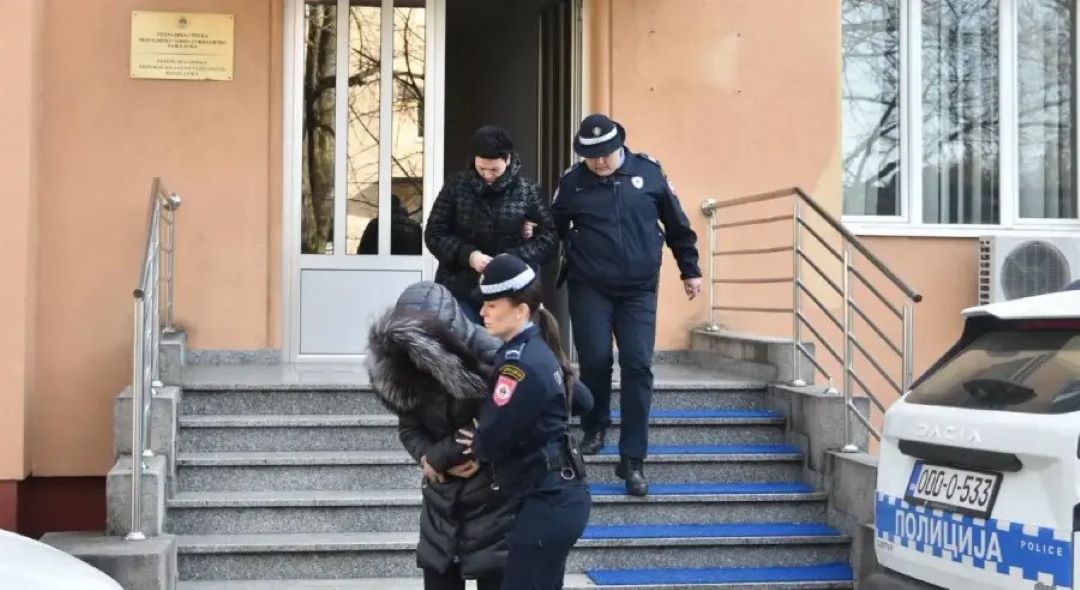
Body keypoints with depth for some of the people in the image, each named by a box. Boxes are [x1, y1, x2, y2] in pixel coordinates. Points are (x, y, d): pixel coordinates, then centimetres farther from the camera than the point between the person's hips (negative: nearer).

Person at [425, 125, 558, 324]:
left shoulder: (527, 191, -2)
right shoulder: (456, 186, 0)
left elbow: (549, 237, -2)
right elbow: (434, 234, 1)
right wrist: (468, 255, -16)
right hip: (460, 291, 0)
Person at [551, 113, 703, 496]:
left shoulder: (649, 173, -1)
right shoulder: (572, 182, -2)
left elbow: (677, 225, 8)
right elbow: (554, 232, 8)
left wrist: (690, 270, 12)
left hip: (639, 290, 0)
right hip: (590, 289, 0)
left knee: (637, 368, -5)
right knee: (595, 360, -3)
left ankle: (632, 460, -2)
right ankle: (595, 427, 27)